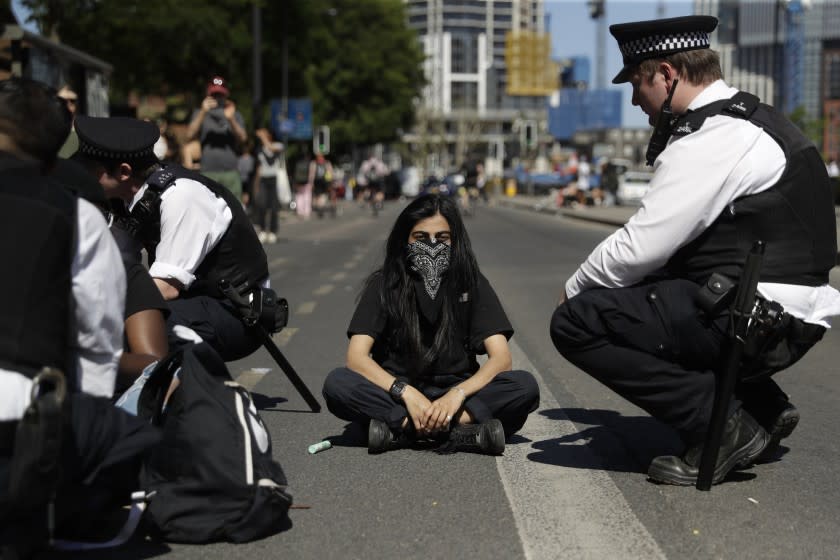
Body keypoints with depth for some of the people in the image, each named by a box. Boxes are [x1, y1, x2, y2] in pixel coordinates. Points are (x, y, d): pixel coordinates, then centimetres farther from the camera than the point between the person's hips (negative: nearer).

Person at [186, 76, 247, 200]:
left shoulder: (234, 114, 17)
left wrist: (231, 119, -14)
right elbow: (190, 135, -1)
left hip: (231, 172, 1)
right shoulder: (200, 113, 15)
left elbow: (243, 138, 2)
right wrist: (203, 112, -11)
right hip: (208, 172, -1)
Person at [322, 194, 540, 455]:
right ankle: (460, 430, -34)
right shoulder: (384, 284, -3)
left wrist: (458, 394, -29)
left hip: (453, 394, 0)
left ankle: (400, 428, -31)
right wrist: (407, 394, -28)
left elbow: (501, 358, -11)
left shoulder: (471, 283, -2)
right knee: (337, 384, -28)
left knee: (525, 386, -25)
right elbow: (356, 356, -13)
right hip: (397, 395, 0)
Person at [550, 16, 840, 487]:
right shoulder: (749, 117, 16)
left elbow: (639, 248, -18)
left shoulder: (712, 137, -16)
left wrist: (575, 287, -2)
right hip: (792, 315, 10)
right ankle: (762, 407, 19)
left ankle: (720, 424, -11)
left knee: (576, 322, -14)